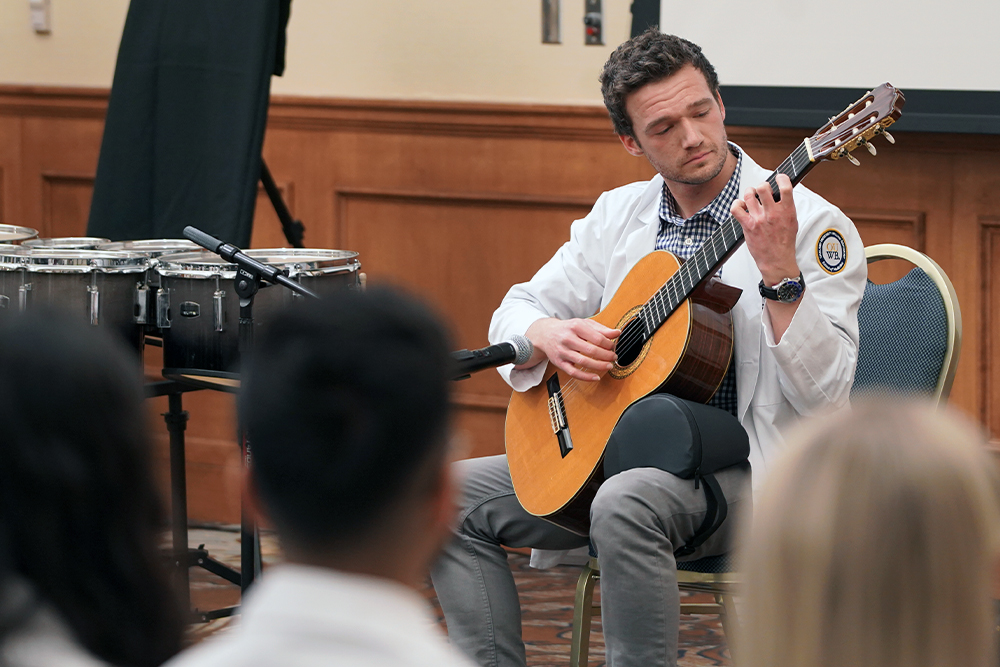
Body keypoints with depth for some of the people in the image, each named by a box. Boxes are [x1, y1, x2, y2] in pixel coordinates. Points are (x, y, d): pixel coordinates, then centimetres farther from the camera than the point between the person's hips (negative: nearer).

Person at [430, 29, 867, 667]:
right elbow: (517, 310, 15)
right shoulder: (620, 215, 10)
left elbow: (823, 397, -20)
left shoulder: (813, 224, -11)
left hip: (743, 467, -7)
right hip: (612, 451, 7)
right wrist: (548, 336, -9)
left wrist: (780, 273, -33)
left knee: (625, 504, -37)